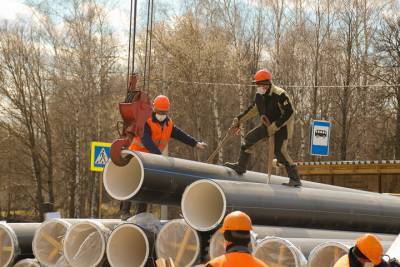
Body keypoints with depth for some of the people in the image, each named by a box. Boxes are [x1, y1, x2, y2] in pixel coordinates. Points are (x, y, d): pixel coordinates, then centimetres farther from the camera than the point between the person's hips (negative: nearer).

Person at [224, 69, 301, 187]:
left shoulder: (280, 95, -25)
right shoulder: (259, 95, 0)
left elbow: (289, 113, -26)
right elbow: (253, 109, 16)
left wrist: (274, 127, -29)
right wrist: (239, 120, 12)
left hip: (282, 125, -8)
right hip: (268, 125, 8)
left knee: (279, 151, -18)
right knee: (249, 138, 7)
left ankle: (295, 179, -14)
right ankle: (241, 166, 19)